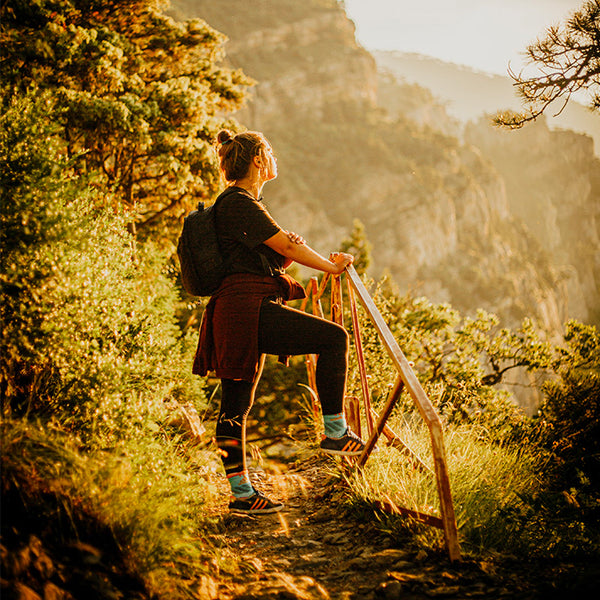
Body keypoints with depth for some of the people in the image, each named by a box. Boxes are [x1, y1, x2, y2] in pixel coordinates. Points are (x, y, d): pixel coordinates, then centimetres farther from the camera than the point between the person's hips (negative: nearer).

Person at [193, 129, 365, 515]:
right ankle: (335, 431, -5)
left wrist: (291, 248, 3)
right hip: (247, 309, -11)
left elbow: (278, 253, 26)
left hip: (248, 312, 11)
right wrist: (331, 266, 3)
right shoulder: (239, 203, -8)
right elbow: (286, 246, -10)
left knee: (236, 406, 11)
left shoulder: (247, 203, 24)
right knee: (334, 337, -12)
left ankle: (241, 492, 15)